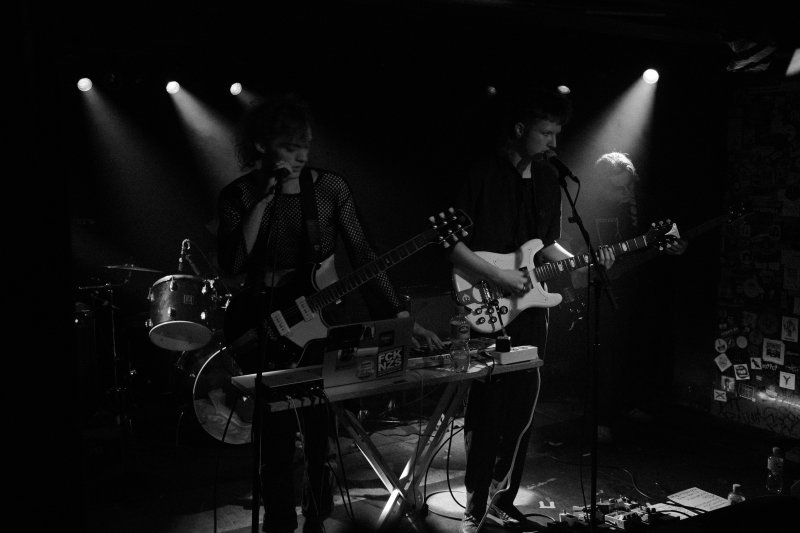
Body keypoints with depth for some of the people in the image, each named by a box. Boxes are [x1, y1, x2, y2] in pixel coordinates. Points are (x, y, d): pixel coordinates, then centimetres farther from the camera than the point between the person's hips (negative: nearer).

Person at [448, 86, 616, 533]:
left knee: (521, 412, 10)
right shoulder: (480, 172, -9)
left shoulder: (548, 178, 12)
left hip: (530, 309, 7)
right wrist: (496, 276, -17)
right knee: (487, 412, -4)